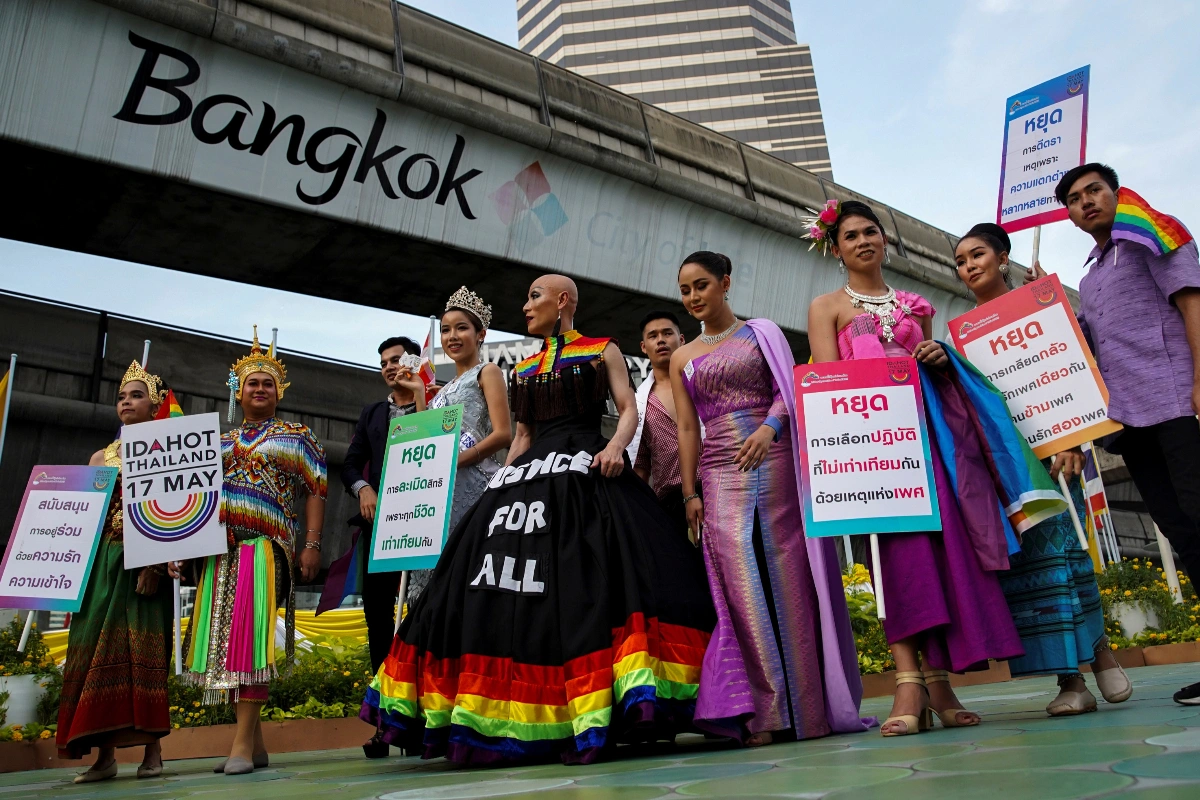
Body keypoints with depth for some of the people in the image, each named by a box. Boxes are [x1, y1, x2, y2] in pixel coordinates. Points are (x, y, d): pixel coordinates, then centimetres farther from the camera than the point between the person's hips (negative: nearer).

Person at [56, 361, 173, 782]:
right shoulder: (101, 457, 17)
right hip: (103, 560, 5)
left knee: (141, 646, -8)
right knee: (97, 648, -1)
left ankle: (153, 749, -4)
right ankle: (105, 754, 3)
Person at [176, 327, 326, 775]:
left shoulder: (296, 436, 10)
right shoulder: (221, 441, 23)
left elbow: (315, 492, 3)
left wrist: (312, 545, -7)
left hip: (266, 544, -5)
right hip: (220, 547, 5)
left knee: (250, 636, -14)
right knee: (225, 638, 2)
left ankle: (243, 743, -12)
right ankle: (255, 742, 10)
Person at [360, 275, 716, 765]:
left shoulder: (603, 351, 12)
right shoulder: (523, 370, 24)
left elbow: (628, 409, 2)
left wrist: (617, 444, -18)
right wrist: (501, 484, 11)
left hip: (588, 474, -5)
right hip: (532, 474, 5)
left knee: (587, 585, -20)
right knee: (516, 593, -6)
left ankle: (593, 720, -17)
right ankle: (528, 727, -2)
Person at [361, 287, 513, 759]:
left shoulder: (487, 374, 8)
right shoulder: (442, 391, 28)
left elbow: (502, 434, -6)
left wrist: (451, 463, -14)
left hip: (476, 487, -7)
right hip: (440, 496, 7)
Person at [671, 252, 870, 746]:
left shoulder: (761, 333, 11)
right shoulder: (683, 358, 18)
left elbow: (788, 388, 0)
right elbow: (687, 428, 12)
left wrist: (770, 426, -20)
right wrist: (690, 494, 4)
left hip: (774, 460, -2)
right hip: (721, 474, 2)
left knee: (789, 575, -5)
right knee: (742, 582, -8)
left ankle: (809, 705, 3)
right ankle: (766, 712, -4)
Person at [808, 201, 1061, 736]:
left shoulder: (914, 306, 25)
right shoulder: (827, 307, 13)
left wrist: (941, 362, 3)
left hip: (926, 429, 4)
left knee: (945, 541, -7)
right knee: (900, 542, -17)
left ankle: (939, 681, -3)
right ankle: (909, 681, -19)